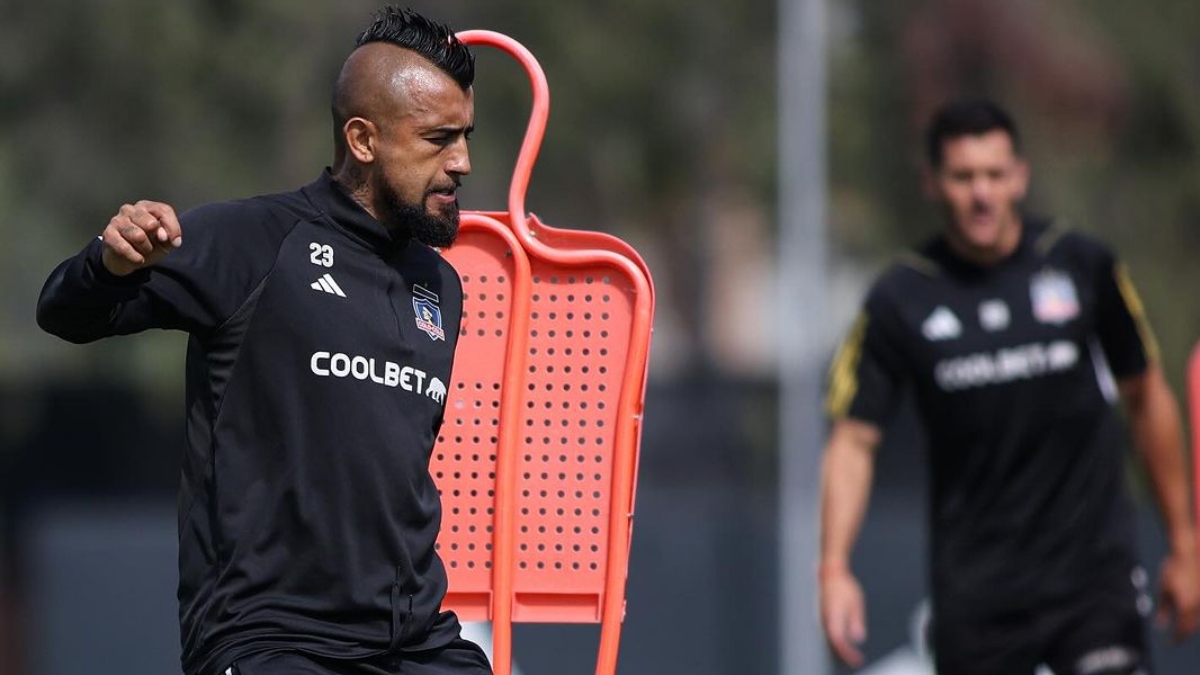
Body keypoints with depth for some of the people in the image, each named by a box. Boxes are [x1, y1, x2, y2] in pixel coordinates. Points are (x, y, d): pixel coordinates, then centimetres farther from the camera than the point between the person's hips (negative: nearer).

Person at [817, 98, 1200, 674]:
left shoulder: (1083, 266, 1)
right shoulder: (900, 299, -1)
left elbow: (1147, 398, 11)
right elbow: (853, 439, -2)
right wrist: (834, 569, -15)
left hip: (1092, 565, 0)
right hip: (974, 586, 0)